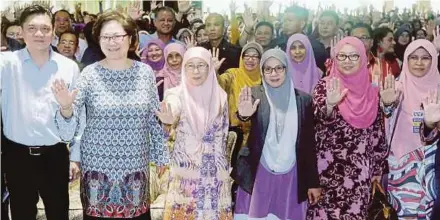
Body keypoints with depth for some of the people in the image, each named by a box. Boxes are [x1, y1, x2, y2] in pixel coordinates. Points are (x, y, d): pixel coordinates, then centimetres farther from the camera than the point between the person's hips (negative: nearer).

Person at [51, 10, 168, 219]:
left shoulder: (145, 72, -1)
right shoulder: (90, 73, -5)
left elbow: (155, 118, 7)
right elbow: (74, 123, -8)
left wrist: (161, 155, 9)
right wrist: (66, 108, -28)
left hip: (135, 165, 1)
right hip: (97, 165, -1)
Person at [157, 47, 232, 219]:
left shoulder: (219, 95, 3)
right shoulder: (177, 94, -8)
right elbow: (172, 110, -31)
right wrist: (168, 118, -52)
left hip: (215, 169, 3)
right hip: (185, 167, -2)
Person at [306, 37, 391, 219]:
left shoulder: (371, 92, 7)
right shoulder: (325, 86, -3)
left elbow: (378, 132, 11)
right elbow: (318, 117, -20)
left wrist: (378, 167, 12)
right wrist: (330, 105, -40)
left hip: (360, 172, 3)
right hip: (329, 169, -3)